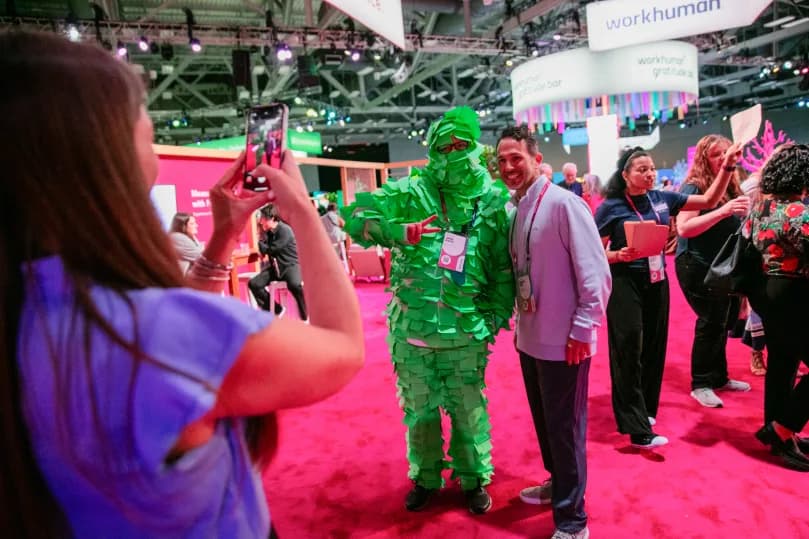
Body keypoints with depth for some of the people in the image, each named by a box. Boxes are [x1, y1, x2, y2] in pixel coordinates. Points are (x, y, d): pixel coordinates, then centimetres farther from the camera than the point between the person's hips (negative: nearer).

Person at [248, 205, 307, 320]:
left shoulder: (285, 230, -15)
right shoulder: (268, 232, 9)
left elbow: (271, 250, -17)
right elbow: (263, 250, 9)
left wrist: (260, 243, 1)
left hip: (290, 265, -7)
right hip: (275, 266, 7)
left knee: (295, 285, -38)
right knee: (253, 284, -12)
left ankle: (305, 318, -18)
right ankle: (276, 310, 5)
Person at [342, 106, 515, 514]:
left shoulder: (494, 202, 1)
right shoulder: (411, 191, -4)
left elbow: (504, 266, 7)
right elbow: (355, 216, -10)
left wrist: (498, 314, 3)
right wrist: (401, 232, -24)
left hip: (466, 333, 0)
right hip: (412, 330, 0)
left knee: (469, 411, 13)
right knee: (419, 411, 16)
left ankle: (474, 479, 37)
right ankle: (425, 478, 39)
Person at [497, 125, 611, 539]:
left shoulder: (563, 204, -15)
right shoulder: (517, 211, 8)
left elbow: (595, 273, -17)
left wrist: (582, 329, -17)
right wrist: (520, 323, 13)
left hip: (563, 341, -7)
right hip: (531, 338, 7)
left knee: (564, 428, 5)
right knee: (544, 422, 22)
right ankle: (557, 482, 44)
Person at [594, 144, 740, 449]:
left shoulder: (662, 199, 5)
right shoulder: (610, 207, -9)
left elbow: (708, 200, 11)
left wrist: (727, 166, 1)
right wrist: (620, 255, -25)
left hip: (657, 282, 6)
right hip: (625, 284, -5)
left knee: (654, 347, 12)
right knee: (629, 351, -4)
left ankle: (644, 409, 30)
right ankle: (637, 429, 0)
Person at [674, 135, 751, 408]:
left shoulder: (731, 186, 10)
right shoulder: (694, 187, -11)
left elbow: (735, 226, 19)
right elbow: (684, 228, -23)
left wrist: (744, 214, -1)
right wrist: (723, 211, -29)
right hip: (698, 267, -7)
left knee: (724, 321, 13)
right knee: (711, 322, -5)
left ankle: (719, 377, 29)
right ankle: (700, 384, 9)